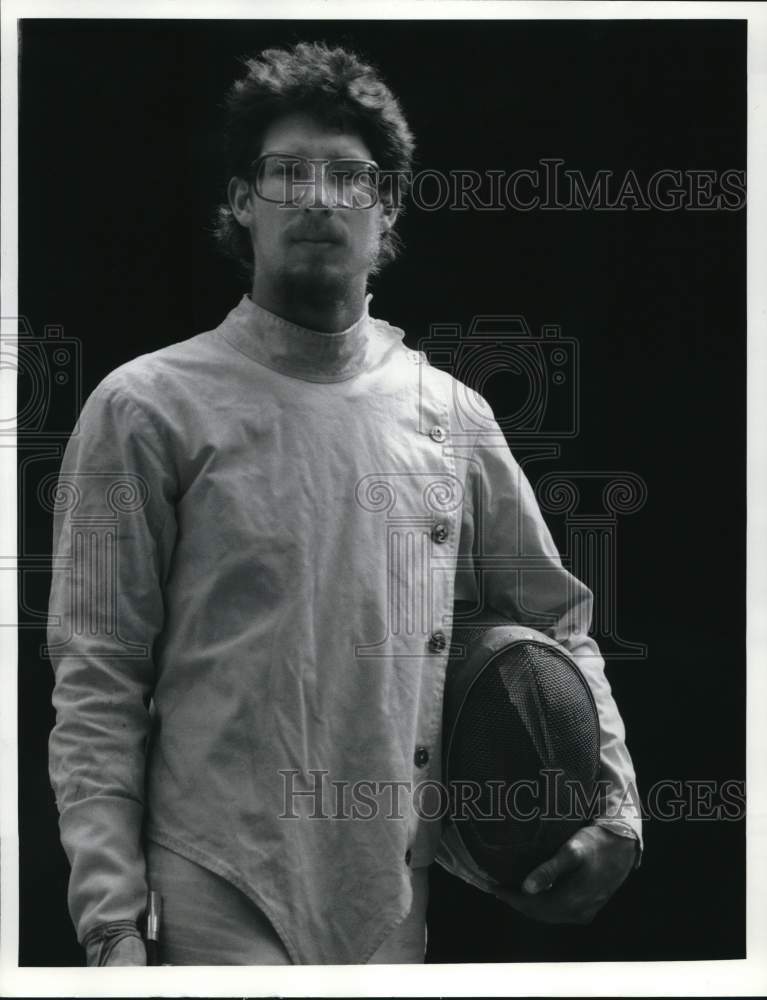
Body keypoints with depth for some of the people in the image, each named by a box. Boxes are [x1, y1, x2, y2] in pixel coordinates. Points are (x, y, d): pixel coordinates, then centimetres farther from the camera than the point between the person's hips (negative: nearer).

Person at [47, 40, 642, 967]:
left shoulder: (452, 418, 9)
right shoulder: (150, 407, -2)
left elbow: (557, 619, 20)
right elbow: (97, 686, -4)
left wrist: (615, 808, 7)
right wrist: (114, 925, -11)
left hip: (398, 904, 4)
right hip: (221, 902, -4)